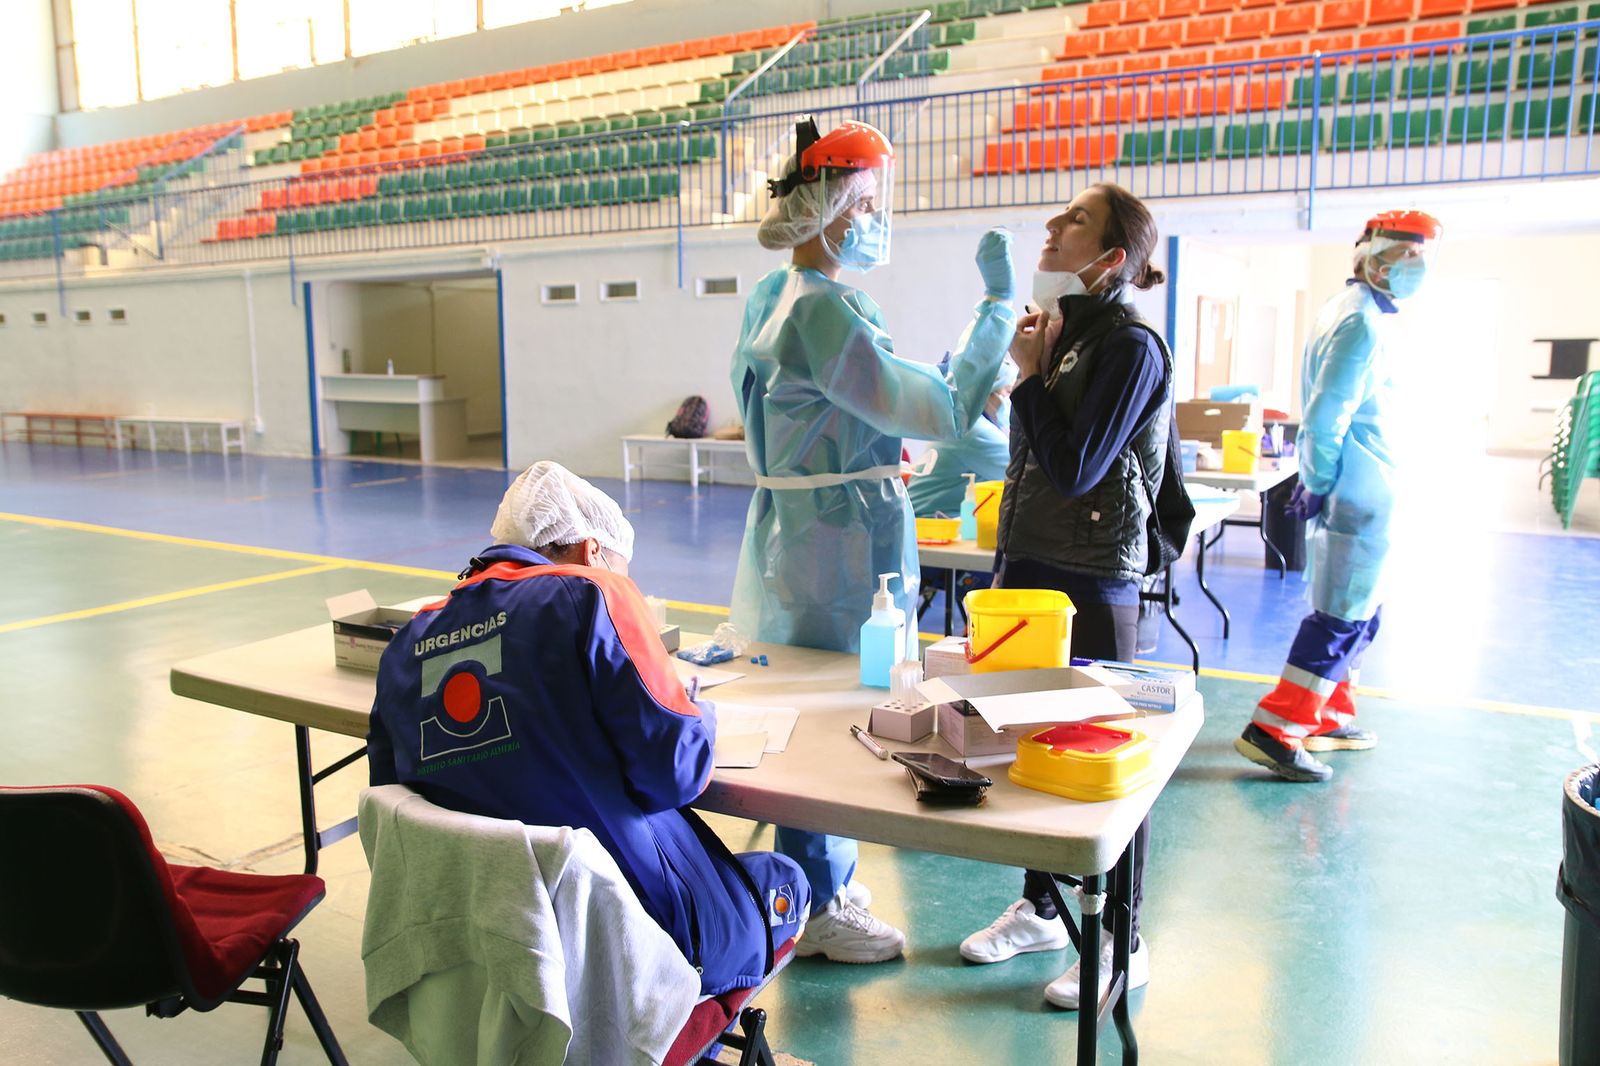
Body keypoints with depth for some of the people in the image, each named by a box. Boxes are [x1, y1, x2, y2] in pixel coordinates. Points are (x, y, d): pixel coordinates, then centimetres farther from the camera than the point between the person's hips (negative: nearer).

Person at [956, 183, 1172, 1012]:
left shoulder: (1129, 345, -14)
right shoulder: (1056, 326, 9)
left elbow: (1075, 469, -20)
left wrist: (1030, 377, -12)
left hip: (1093, 580, -8)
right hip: (1028, 565, 8)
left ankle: (1122, 944, 20)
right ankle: (1040, 908, 35)